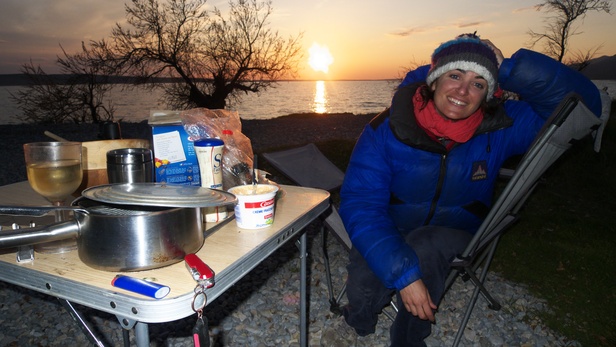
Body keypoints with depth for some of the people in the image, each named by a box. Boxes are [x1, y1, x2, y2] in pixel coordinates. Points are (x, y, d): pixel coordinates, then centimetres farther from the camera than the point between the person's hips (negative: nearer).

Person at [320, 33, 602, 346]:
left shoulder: (499, 129, -12)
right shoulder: (387, 129, -19)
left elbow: (584, 101, -12)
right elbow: (360, 203, -26)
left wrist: (509, 68, -25)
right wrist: (403, 272, -37)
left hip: (454, 236, 1)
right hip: (390, 231, -1)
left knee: (425, 247, -34)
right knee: (365, 276, -31)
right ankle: (358, 322, 8)